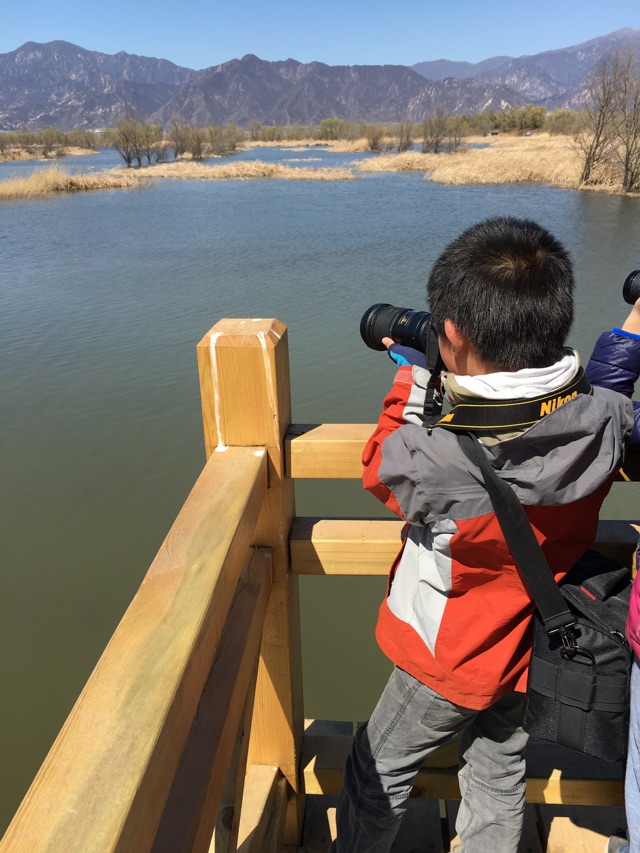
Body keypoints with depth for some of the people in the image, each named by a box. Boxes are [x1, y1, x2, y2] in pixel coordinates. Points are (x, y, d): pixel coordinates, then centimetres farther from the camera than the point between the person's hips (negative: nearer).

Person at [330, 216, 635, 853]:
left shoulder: (437, 458, -38)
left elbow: (380, 467, -14)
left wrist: (410, 377, -7)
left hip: (449, 662, -5)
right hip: (536, 653, 5)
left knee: (376, 776, 22)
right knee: (498, 788, 27)